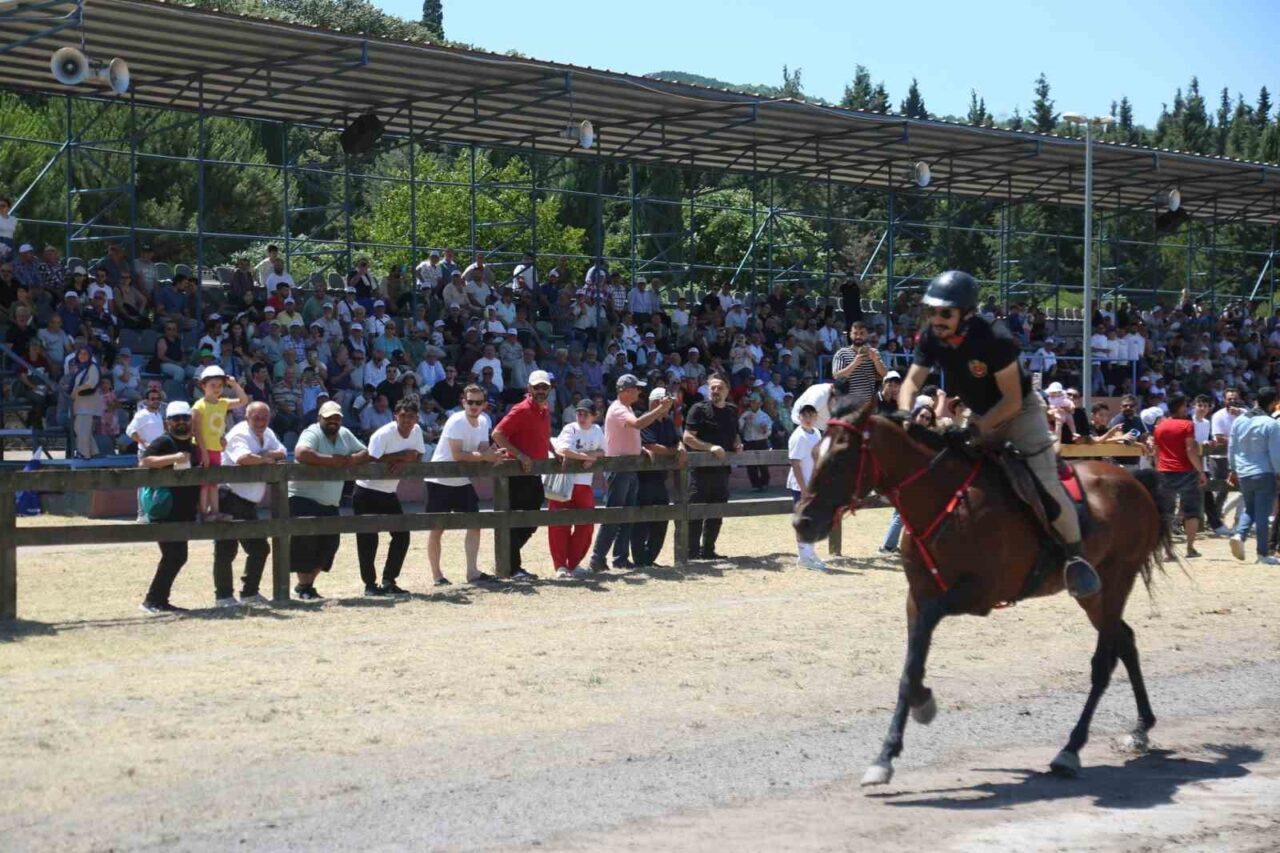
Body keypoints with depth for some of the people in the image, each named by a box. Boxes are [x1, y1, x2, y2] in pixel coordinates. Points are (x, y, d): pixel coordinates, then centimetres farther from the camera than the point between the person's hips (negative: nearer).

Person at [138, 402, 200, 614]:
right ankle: (152, 600, -5)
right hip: (165, 511, -9)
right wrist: (174, 458, -30)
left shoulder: (192, 447, 17)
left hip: (184, 512, 9)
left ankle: (160, 600, 17)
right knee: (174, 556, -12)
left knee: (177, 557, 10)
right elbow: (146, 461, -25)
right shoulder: (164, 442, -8)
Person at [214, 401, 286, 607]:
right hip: (231, 498, -9)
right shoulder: (239, 434, -14)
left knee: (259, 548, 13)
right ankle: (223, 596, 0)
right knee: (226, 550, -6)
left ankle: (249, 593, 25)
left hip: (249, 503, 9)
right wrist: (267, 459, -16)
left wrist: (267, 454, -15)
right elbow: (243, 458, -33)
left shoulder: (267, 434, 14)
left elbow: (281, 453, 6)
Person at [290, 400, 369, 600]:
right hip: (304, 499, -7)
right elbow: (301, 453, -33)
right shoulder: (312, 433, -13)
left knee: (329, 544, 7)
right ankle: (304, 587, 1)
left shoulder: (345, 435, 10)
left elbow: (367, 454, 12)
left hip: (330, 503, 8)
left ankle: (307, 583, 22)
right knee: (306, 542, -13)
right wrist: (332, 460, -27)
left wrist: (352, 459, -12)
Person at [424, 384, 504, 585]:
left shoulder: (483, 421, 3)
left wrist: (493, 455, -22)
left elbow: (484, 450, 0)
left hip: (462, 482, 7)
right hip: (440, 480, -7)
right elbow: (457, 455, -27)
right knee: (437, 528, 0)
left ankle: (472, 572, 8)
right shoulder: (456, 422, -20)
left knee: (474, 524, 3)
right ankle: (436, 574, 9)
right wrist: (483, 456, -25)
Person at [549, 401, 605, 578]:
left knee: (585, 526, 3)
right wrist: (587, 456, -18)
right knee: (560, 525, -6)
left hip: (585, 484, 5)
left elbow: (602, 451, 13)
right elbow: (563, 451, -25)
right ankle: (560, 565, 1)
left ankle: (574, 563, 15)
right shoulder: (570, 429, -9)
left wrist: (593, 456, -9)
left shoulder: (597, 430, 8)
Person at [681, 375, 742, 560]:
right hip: (701, 468, -6)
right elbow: (688, 437, -11)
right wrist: (710, 447, -22)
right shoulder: (699, 409, -5)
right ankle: (692, 551, -1)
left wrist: (737, 444, 4)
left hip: (722, 469, 6)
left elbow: (735, 436, 27)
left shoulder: (731, 412, 14)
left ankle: (708, 550, 20)